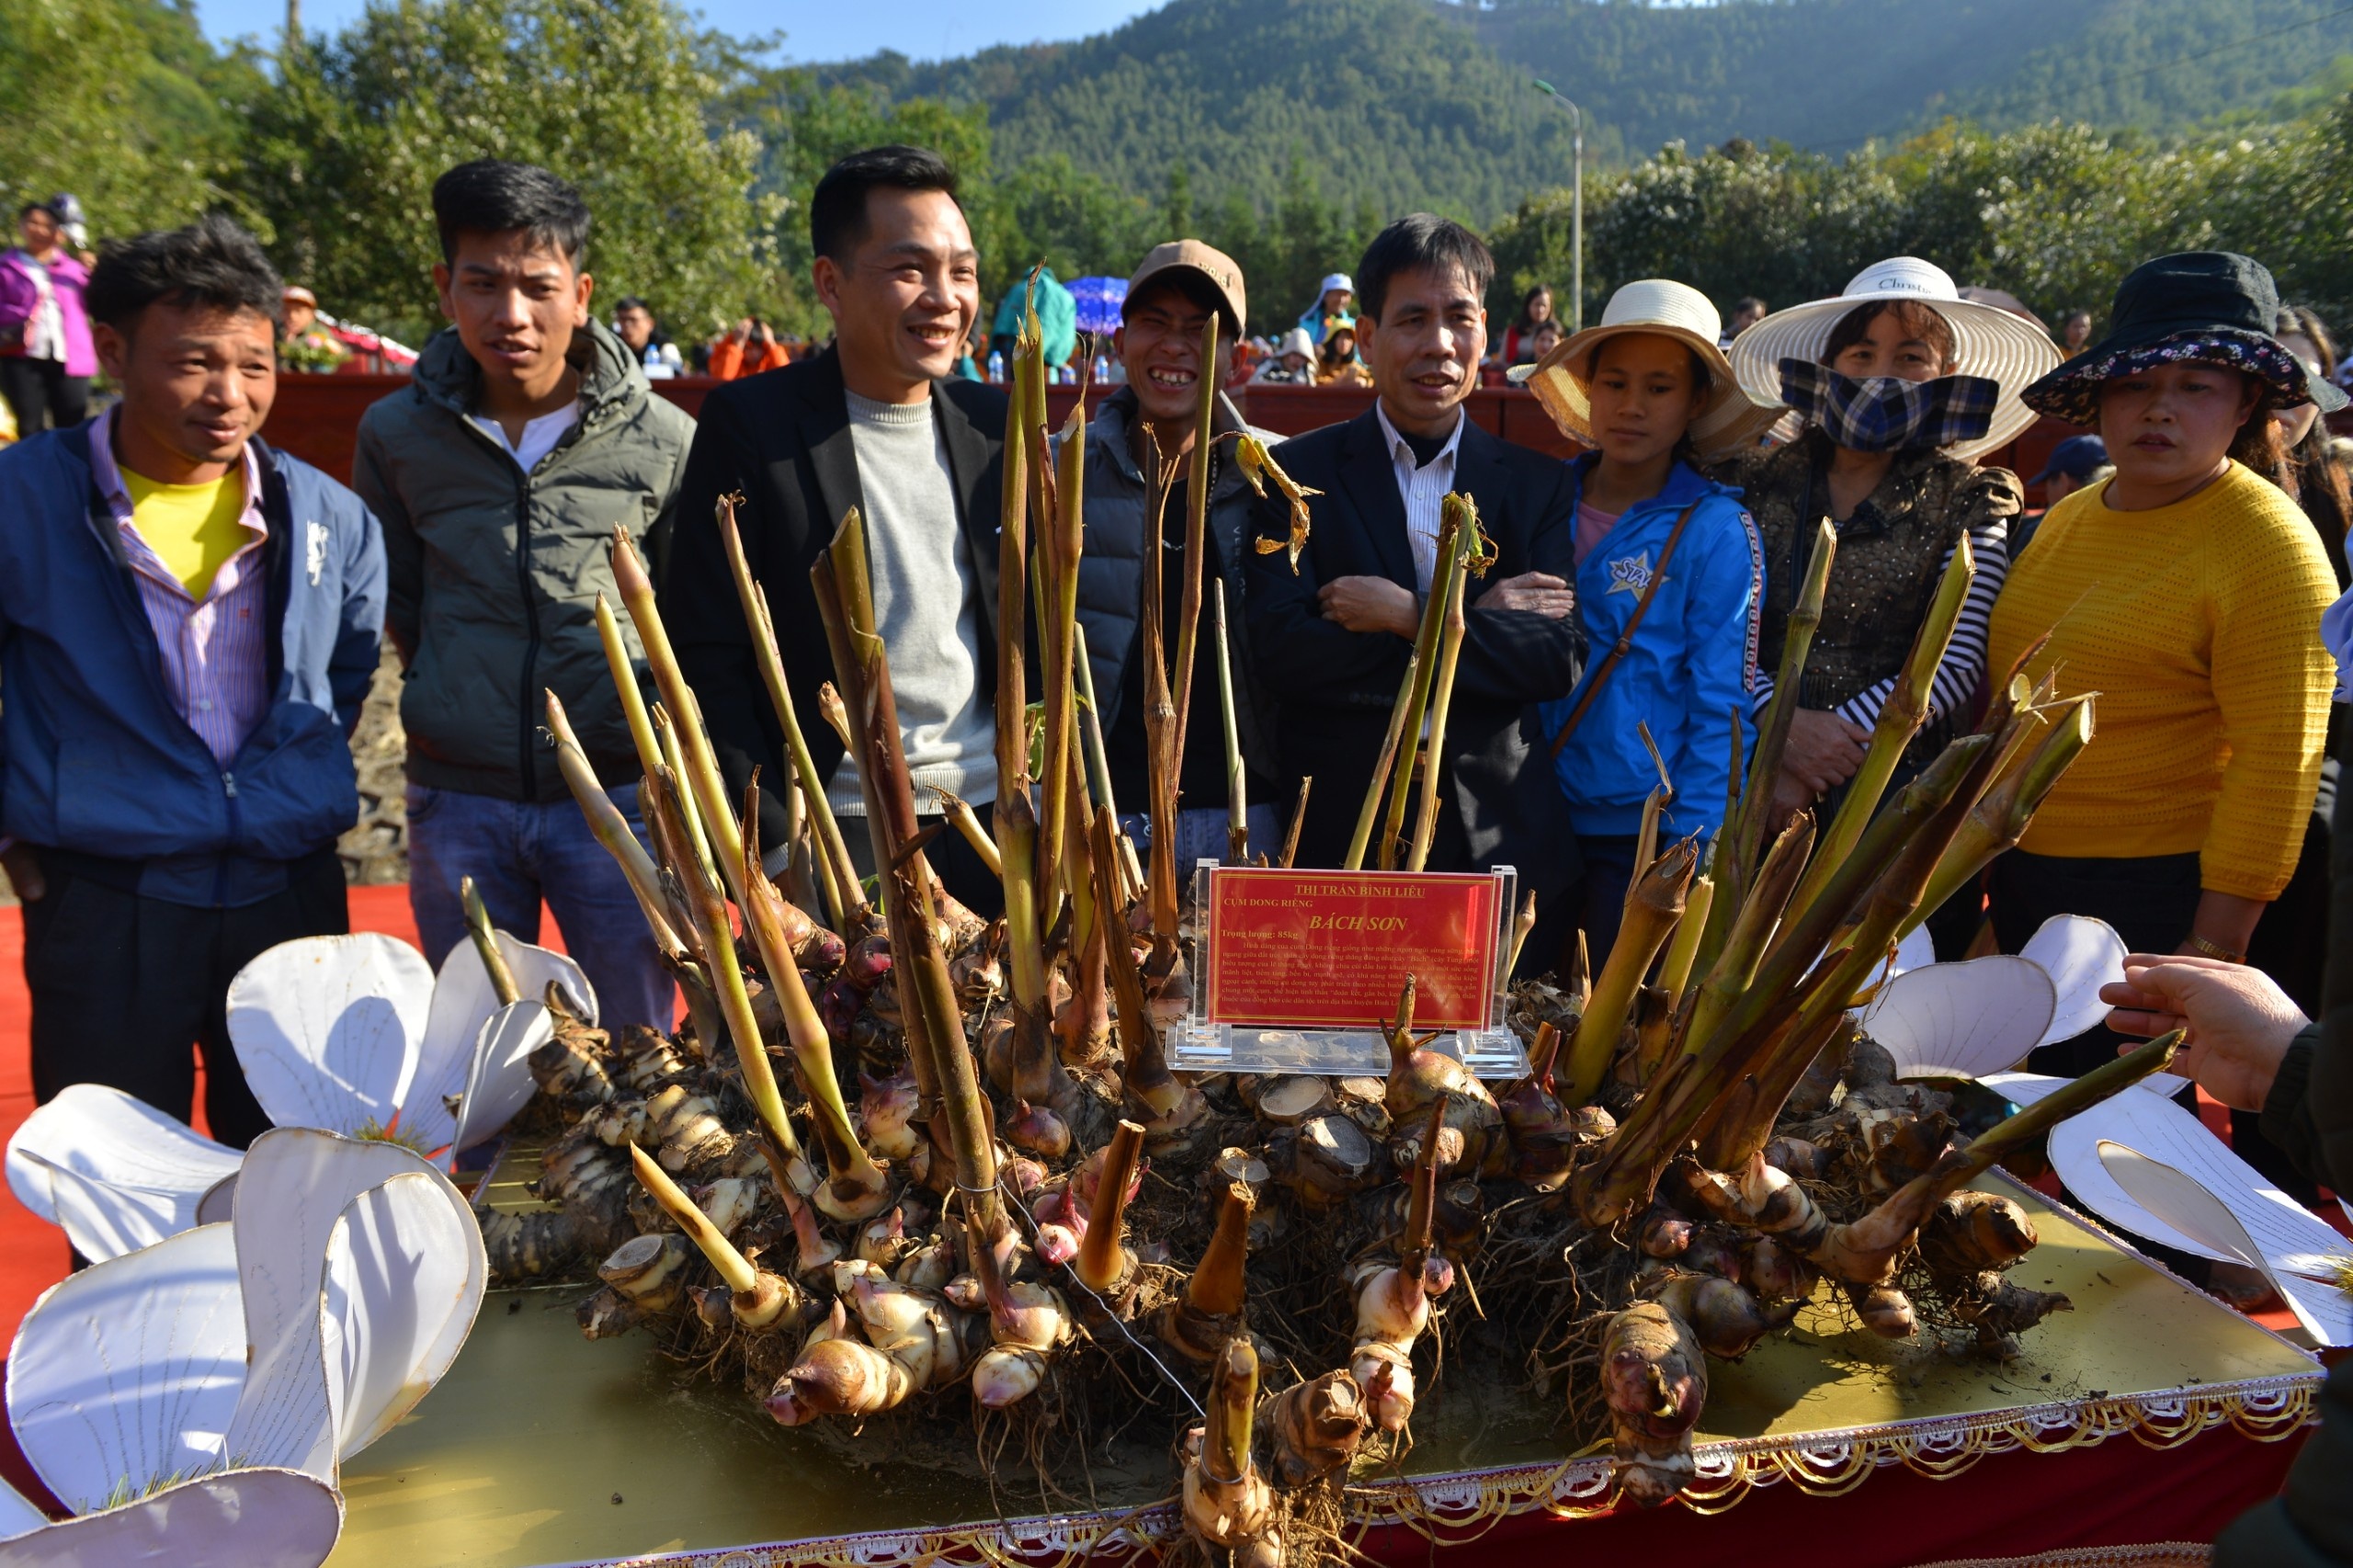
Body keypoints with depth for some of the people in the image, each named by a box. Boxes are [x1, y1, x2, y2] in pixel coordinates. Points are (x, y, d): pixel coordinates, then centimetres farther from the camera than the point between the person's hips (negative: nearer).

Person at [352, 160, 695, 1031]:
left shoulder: (664, 441, -4)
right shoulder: (397, 436, 3)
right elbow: (397, 606, 14)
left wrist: (647, 723, 0)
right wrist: (459, 705, 9)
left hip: (616, 788, -2)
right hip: (458, 801, 2)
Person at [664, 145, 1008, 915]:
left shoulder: (999, 425, 8)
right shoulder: (749, 424, -5)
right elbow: (704, 661, -6)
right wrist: (779, 849, -11)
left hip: (991, 826, 4)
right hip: (834, 836, -3)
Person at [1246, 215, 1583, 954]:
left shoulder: (1539, 484, 8)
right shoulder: (1300, 475, 2)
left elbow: (1560, 657, -4)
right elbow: (1281, 651, -11)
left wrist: (1409, 615, -14)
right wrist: (1475, 618, -10)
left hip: (1498, 836, 2)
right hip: (1339, 831, -1)